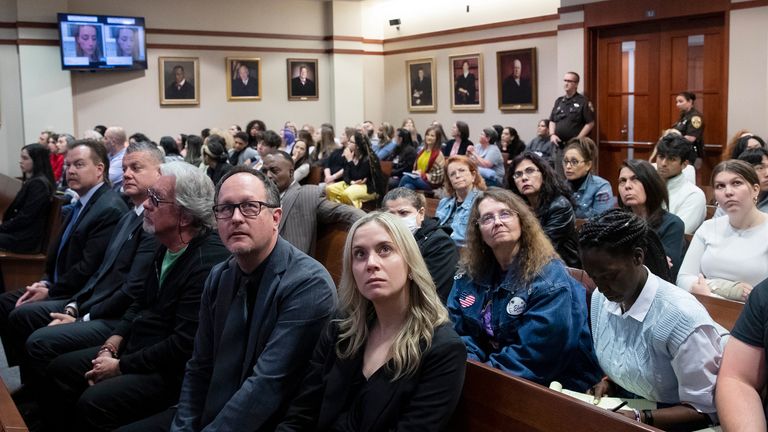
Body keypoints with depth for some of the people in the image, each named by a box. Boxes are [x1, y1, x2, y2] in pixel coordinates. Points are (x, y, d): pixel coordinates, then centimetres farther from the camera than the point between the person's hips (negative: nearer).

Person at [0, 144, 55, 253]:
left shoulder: (39, 184, -16)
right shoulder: (31, 181, 14)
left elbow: (25, 218, -18)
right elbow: (19, 212, 15)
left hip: (26, 239, -9)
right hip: (22, 233, 9)